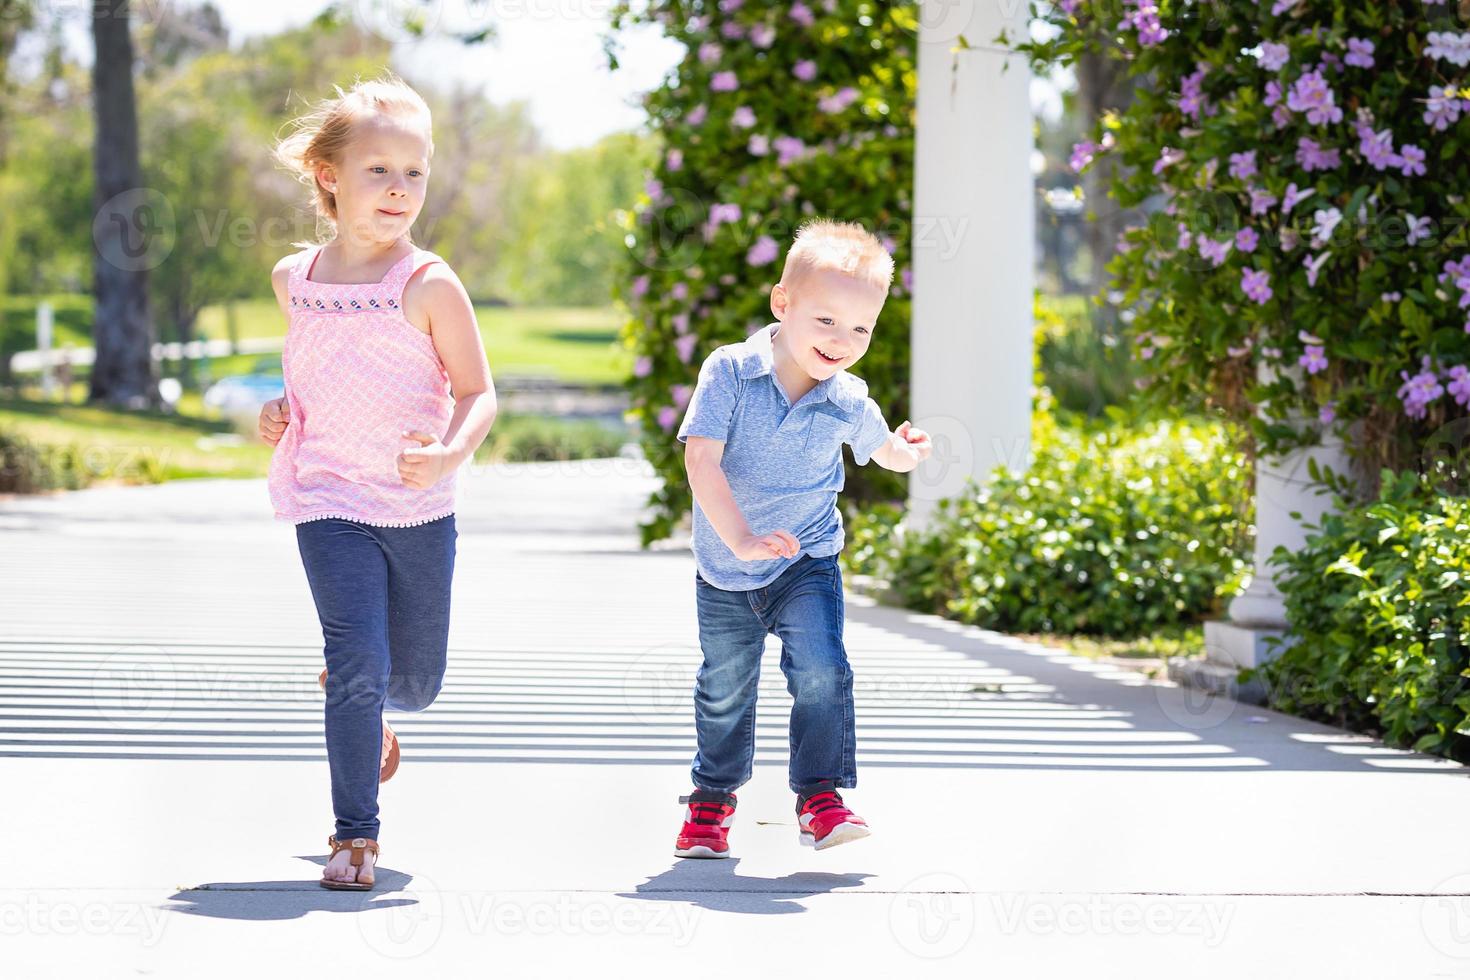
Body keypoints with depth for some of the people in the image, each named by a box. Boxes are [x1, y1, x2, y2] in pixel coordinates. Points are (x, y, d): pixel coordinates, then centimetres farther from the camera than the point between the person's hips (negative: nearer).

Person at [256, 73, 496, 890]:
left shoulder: (429, 284, -9)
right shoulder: (295, 278, 2)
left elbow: (478, 393, -7)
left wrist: (451, 454, -26)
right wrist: (283, 414, 2)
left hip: (420, 507, 0)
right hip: (331, 502, 0)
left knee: (418, 682, 12)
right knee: (359, 663, -14)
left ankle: (365, 708, 49)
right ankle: (356, 835, -2)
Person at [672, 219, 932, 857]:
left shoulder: (849, 403, -10)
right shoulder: (730, 373, -20)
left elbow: (881, 447, 16)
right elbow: (701, 459, -28)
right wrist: (741, 540, -36)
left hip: (807, 564, 0)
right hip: (725, 571, 0)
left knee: (821, 671, -20)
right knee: (724, 689, 14)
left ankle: (820, 799, -11)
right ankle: (713, 799, 35)